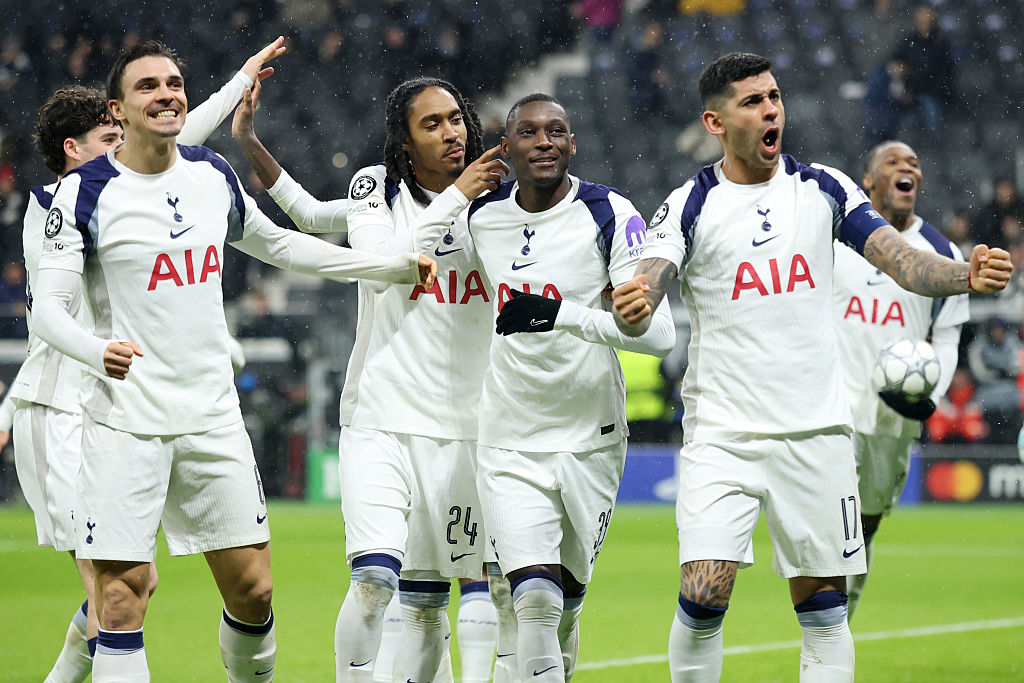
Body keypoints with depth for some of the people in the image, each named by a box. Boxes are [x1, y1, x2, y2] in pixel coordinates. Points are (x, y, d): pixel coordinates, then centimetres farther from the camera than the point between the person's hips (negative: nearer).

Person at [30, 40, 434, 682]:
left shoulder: (213, 174, 9)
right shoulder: (87, 191, -7)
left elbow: (278, 244, 25)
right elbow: (49, 305, -11)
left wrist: (397, 266, 25)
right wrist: (98, 351, -33)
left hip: (212, 413, 4)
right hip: (126, 416, -4)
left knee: (253, 591, 4)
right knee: (122, 600, -9)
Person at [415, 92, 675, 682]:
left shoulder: (609, 216, -11)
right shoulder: (480, 215, 0)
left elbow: (659, 333, -19)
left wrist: (560, 313, -29)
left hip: (590, 441, -1)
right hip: (510, 446, 1)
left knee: (565, 605, 12)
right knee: (535, 604, -16)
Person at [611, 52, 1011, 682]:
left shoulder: (824, 188, 6)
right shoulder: (690, 206, -1)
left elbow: (903, 262, 0)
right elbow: (646, 292, -12)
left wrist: (966, 276, -21)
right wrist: (633, 311, -36)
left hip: (816, 432, 2)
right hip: (721, 434, -2)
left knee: (824, 610, 3)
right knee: (704, 599, -14)